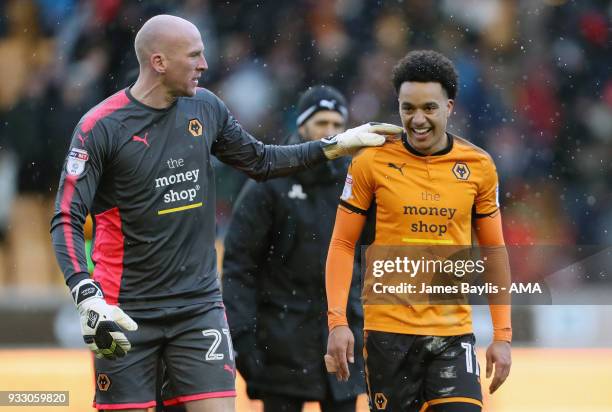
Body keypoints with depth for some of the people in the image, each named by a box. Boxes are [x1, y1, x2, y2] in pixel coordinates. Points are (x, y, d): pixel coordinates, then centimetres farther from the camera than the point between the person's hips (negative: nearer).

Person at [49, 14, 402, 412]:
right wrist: (88, 298, -25)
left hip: (200, 304, 4)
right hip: (127, 313, -4)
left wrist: (337, 144, 16)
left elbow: (260, 161, 21)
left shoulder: (206, 107, 5)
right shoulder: (101, 126, -11)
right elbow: (67, 221, -12)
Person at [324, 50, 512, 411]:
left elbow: (495, 252, 10)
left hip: (454, 331, 1)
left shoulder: (478, 166, 4)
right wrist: (337, 321, -7)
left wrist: (503, 335, 5)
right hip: (388, 329, -1)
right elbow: (343, 245, 3)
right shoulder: (372, 162, -1)